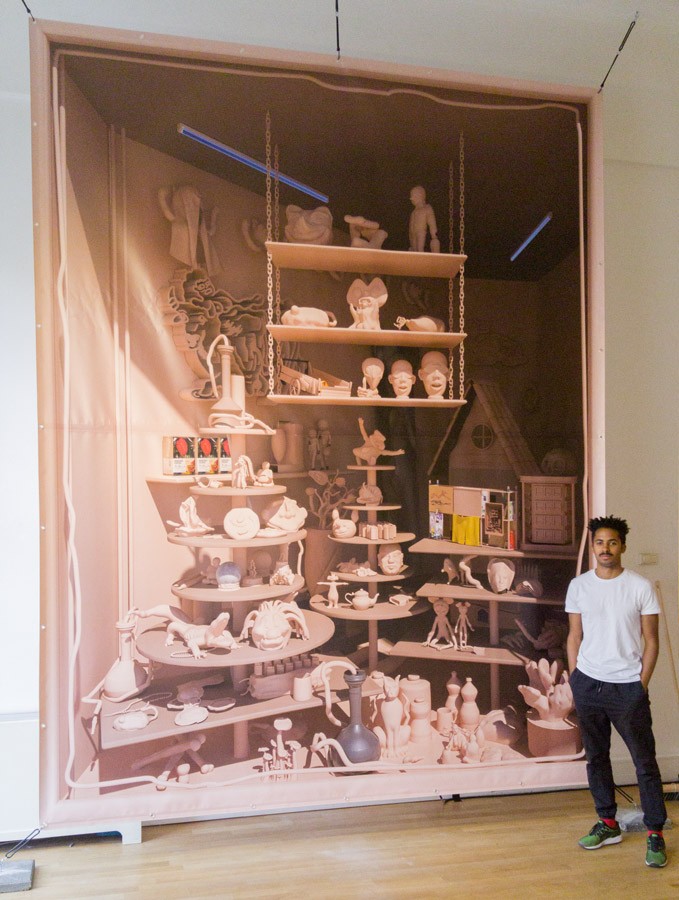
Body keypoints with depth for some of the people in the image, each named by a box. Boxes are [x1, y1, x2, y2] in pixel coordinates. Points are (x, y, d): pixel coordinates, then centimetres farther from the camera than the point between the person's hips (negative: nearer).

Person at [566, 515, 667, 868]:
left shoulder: (640, 587, -6)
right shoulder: (578, 586, 1)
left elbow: (650, 641, -2)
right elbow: (574, 636, 6)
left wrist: (641, 685, -5)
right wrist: (575, 680, 4)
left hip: (627, 687, -2)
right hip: (588, 684, 3)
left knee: (645, 761, 4)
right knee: (596, 757, 13)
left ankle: (655, 834, 20)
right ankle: (608, 824, 29)